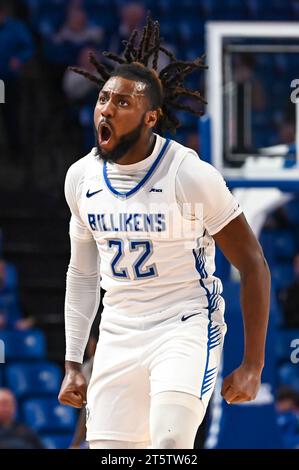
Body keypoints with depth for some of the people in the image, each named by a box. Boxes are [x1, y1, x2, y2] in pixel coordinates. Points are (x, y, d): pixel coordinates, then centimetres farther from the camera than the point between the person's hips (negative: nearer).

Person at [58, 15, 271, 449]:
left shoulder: (190, 174, -14)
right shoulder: (81, 177, 3)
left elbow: (253, 267, -8)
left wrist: (252, 366, -10)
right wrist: (73, 365, 13)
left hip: (186, 327, -5)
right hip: (118, 336, 5)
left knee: (169, 441, -29)